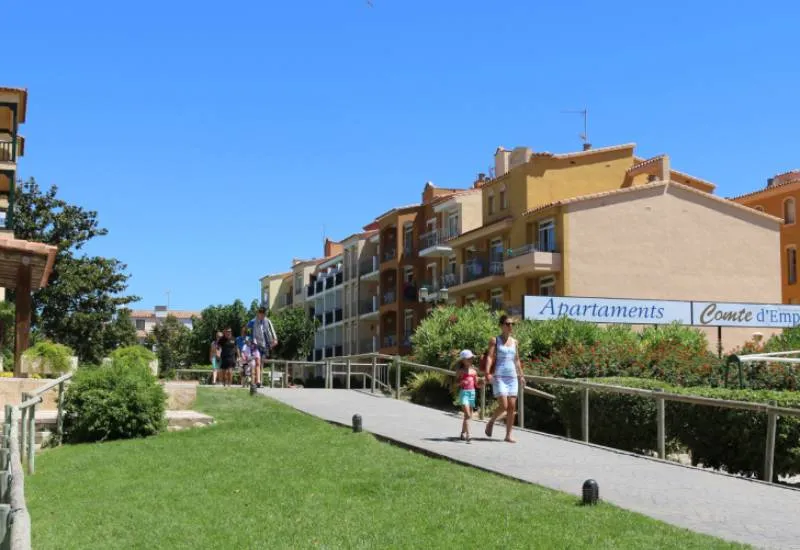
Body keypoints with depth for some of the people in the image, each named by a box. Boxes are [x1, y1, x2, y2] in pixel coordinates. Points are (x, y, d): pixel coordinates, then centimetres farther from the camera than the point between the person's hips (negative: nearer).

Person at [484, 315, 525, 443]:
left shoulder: (514, 341, 14)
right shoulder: (495, 340, 0)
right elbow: (490, 357, -10)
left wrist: (521, 375, 19)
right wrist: (487, 372, -23)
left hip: (512, 377, 5)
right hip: (499, 377, -5)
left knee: (512, 407, 0)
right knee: (503, 406, -13)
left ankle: (508, 435, 7)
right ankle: (491, 422, 15)